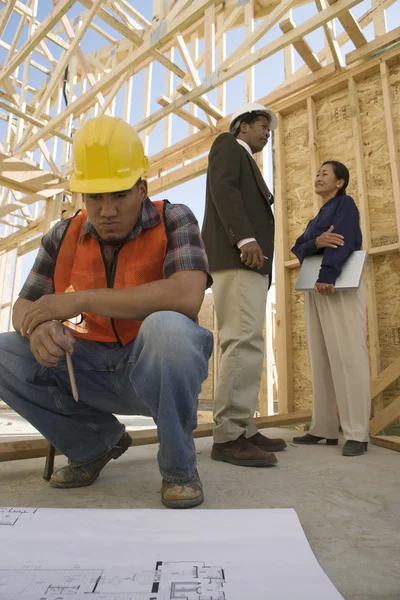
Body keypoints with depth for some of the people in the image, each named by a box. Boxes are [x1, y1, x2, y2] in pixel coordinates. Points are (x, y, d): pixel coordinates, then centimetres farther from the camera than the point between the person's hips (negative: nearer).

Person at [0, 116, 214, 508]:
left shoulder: (172, 221, -12)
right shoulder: (64, 237, 1)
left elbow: (188, 295, -30)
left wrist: (81, 300, -28)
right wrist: (38, 329, -25)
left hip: (160, 372, -4)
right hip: (92, 369, 5)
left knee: (167, 327, -35)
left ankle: (179, 466, -10)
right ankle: (96, 443, 9)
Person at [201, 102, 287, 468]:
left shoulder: (247, 164, 36)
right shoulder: (228, 144, 11)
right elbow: (222, 187, -8)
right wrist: (245, 238, -21)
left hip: (249, 263, 10)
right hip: (237, 256, -10)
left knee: (247, 345, 4)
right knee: (244, 343, -18)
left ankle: (243, 429, 7)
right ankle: (228, 436, -15)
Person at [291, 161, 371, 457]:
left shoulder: (346, 203, 7)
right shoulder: (316, 219, 27)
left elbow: (344, 241, -11)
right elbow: (299, 249, 9)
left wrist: (327, 275, -24)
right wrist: (317, 242, -13)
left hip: (340, 287, -7)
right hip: (314, 290, 7)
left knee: (346, 355, -11)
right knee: (320, 360, 2)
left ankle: (357, 433, -8)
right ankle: (324, 428, 5)